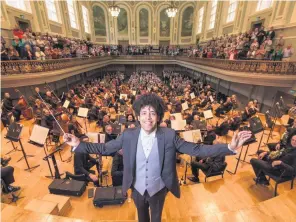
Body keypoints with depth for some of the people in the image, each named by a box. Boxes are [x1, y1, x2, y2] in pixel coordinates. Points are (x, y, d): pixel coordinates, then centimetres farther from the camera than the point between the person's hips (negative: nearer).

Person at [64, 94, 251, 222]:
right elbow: (105, 148, -10)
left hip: (158, 190, -1)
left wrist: (229, 148, -29)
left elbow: (196, 149, -21)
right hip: (137, 189, 1)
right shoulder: (128, 135, -20)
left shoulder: (169, 136, -23)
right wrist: (79, 145, -16)